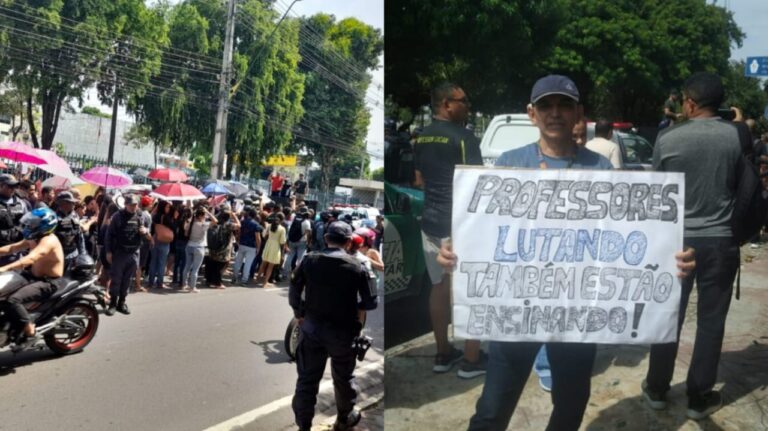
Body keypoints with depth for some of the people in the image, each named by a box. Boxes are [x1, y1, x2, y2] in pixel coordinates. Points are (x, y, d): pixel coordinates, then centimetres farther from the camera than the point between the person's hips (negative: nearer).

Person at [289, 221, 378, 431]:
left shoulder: (309, 260, -5)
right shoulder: (356, 267, -10)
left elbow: (293, 292, -4)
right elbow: (371, 302, -10)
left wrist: (299, 315, 10)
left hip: (311, 328, 1)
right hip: (342, 330, -1)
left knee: (307, 378, 10)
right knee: (343, 377, 20)